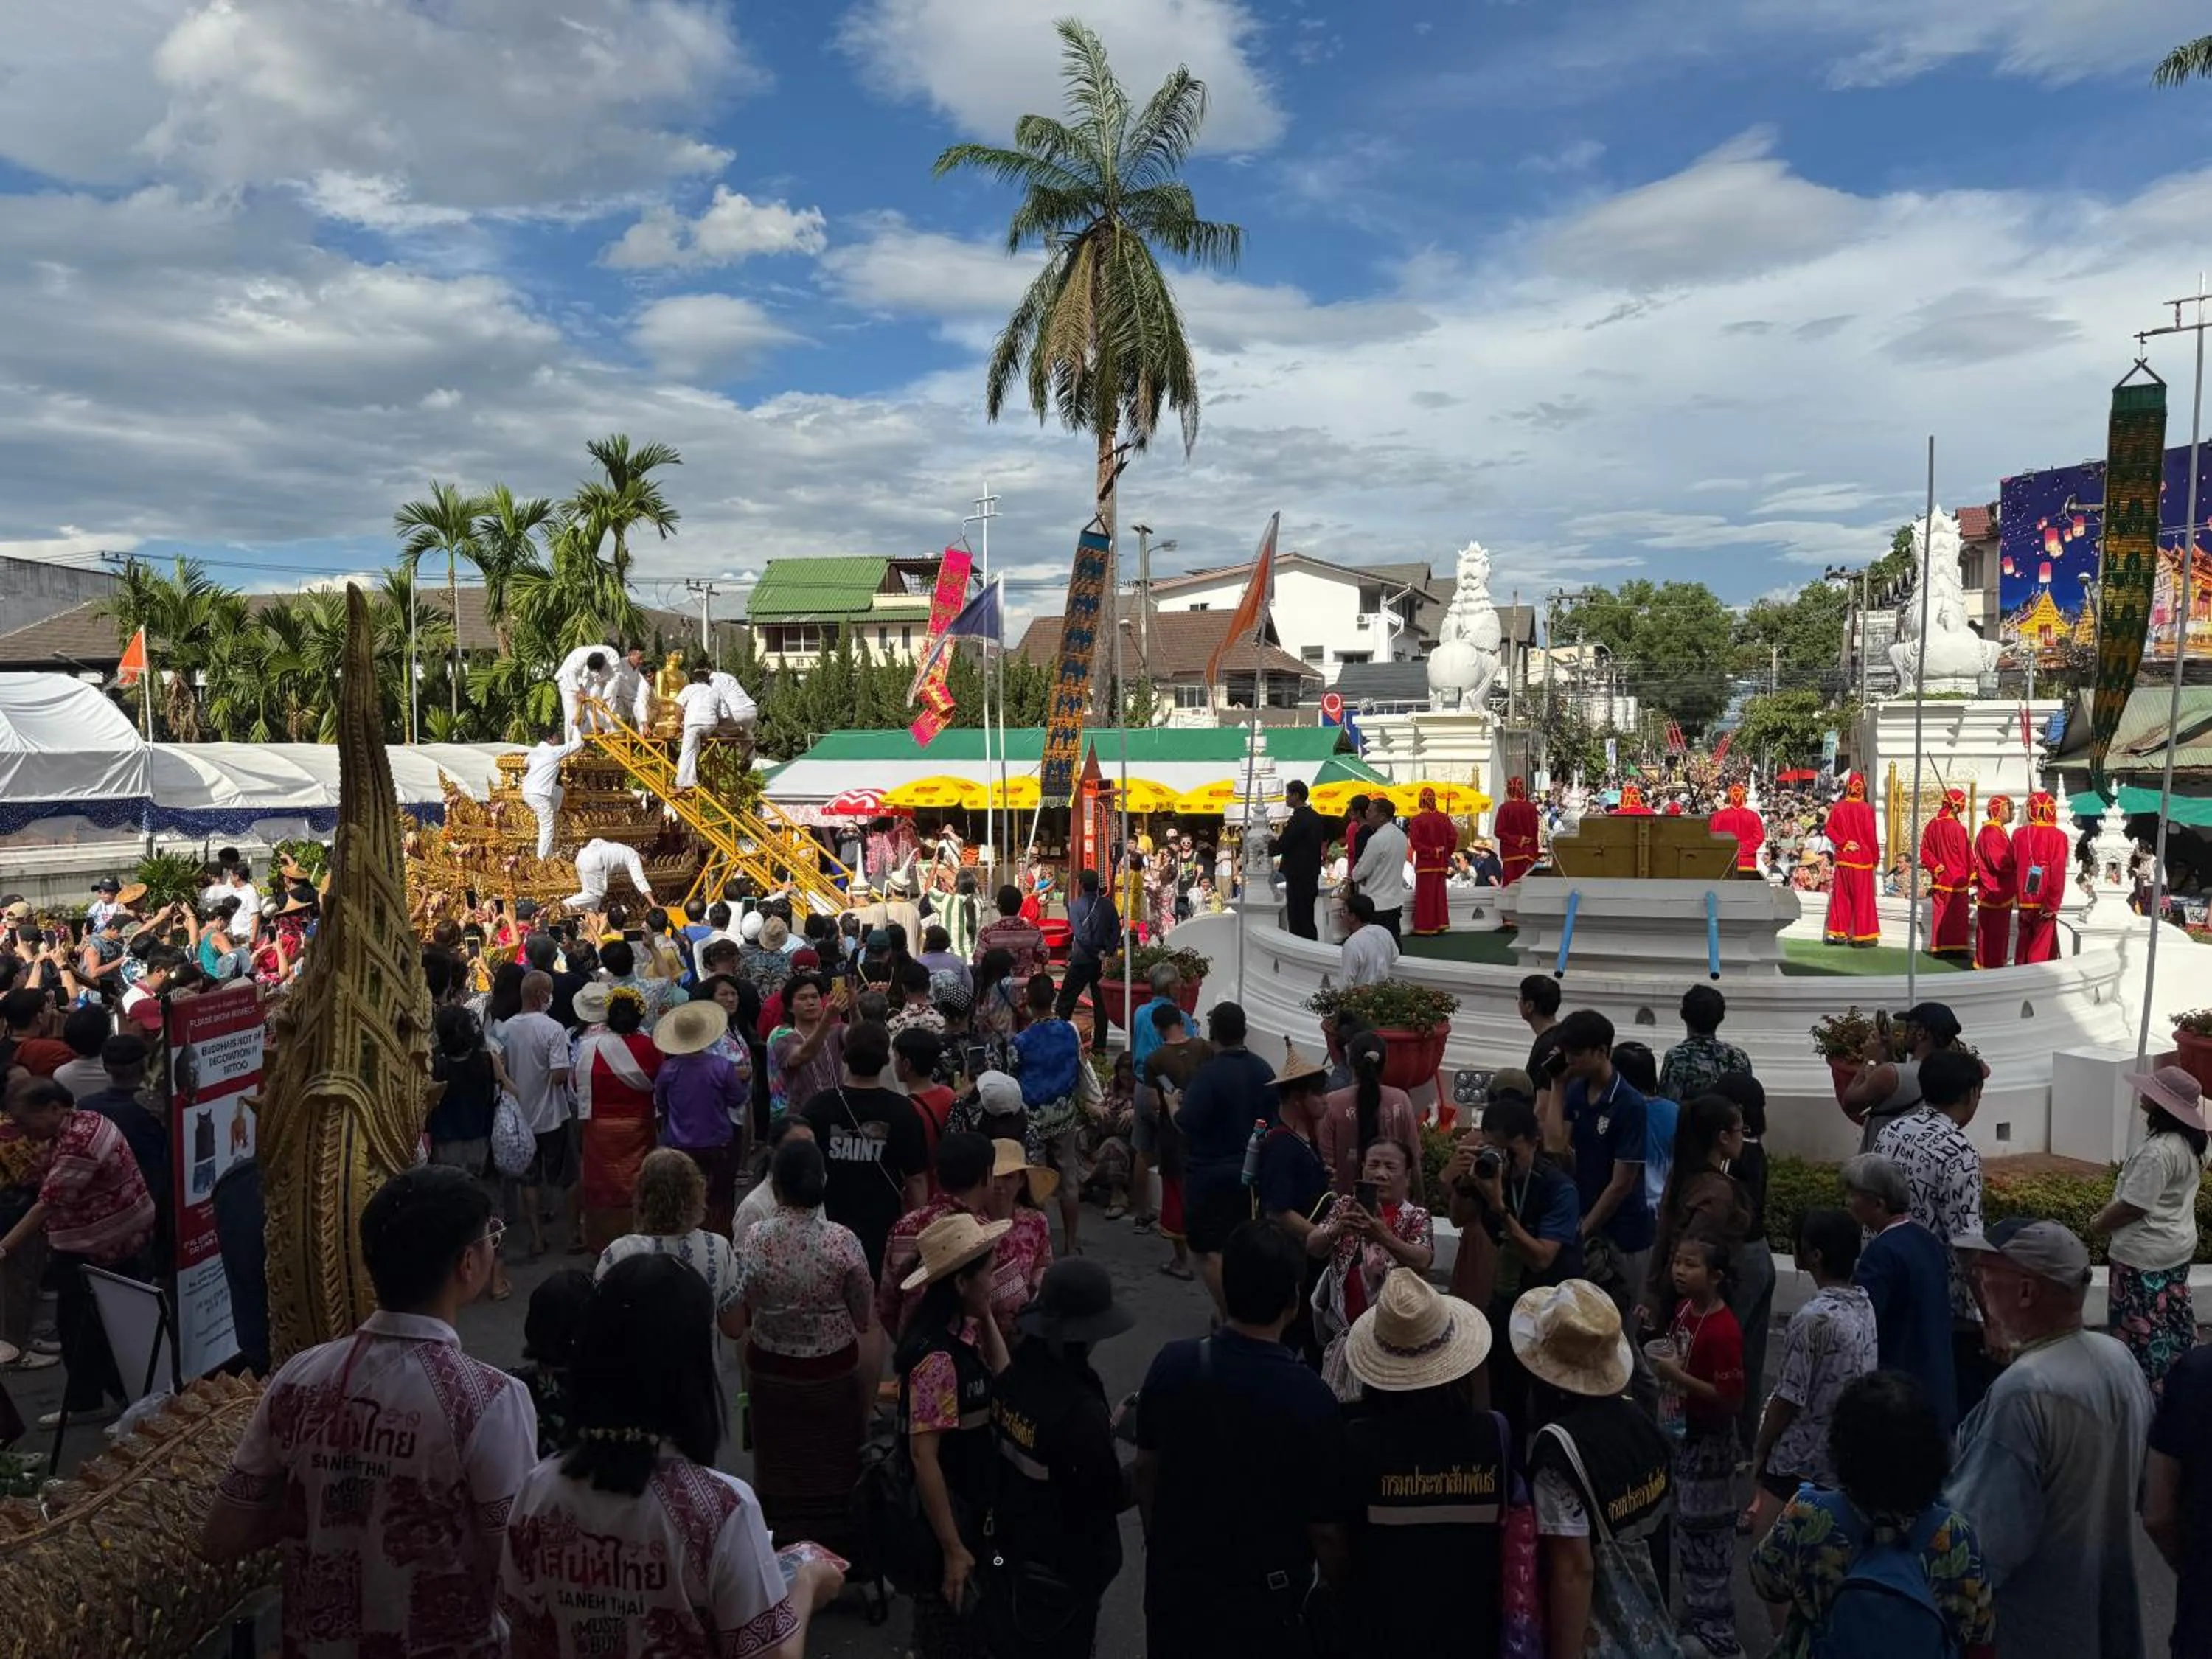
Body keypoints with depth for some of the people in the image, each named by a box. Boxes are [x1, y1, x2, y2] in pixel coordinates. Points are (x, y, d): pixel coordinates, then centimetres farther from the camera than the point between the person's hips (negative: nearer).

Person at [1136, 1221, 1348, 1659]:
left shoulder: (1172, 1364, -15)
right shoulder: (1310, 1398, -26)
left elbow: (1146, 1468, 0)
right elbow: (1325, 1528, -16)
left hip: (1173, 1580, 3)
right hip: (1262, 1599, -3)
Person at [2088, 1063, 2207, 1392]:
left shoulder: (2158, 1151, -28)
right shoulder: (2188, 1143, 2)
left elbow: (2133, 1206, -24)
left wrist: (2099, 1226, -7)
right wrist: (2107, 1213, 11)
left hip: (2145, 1255, -9)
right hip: (2177, 1247, 9)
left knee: (2142, 1329, 4)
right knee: (2173, 1321, 20)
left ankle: (2147, 1392, 13)